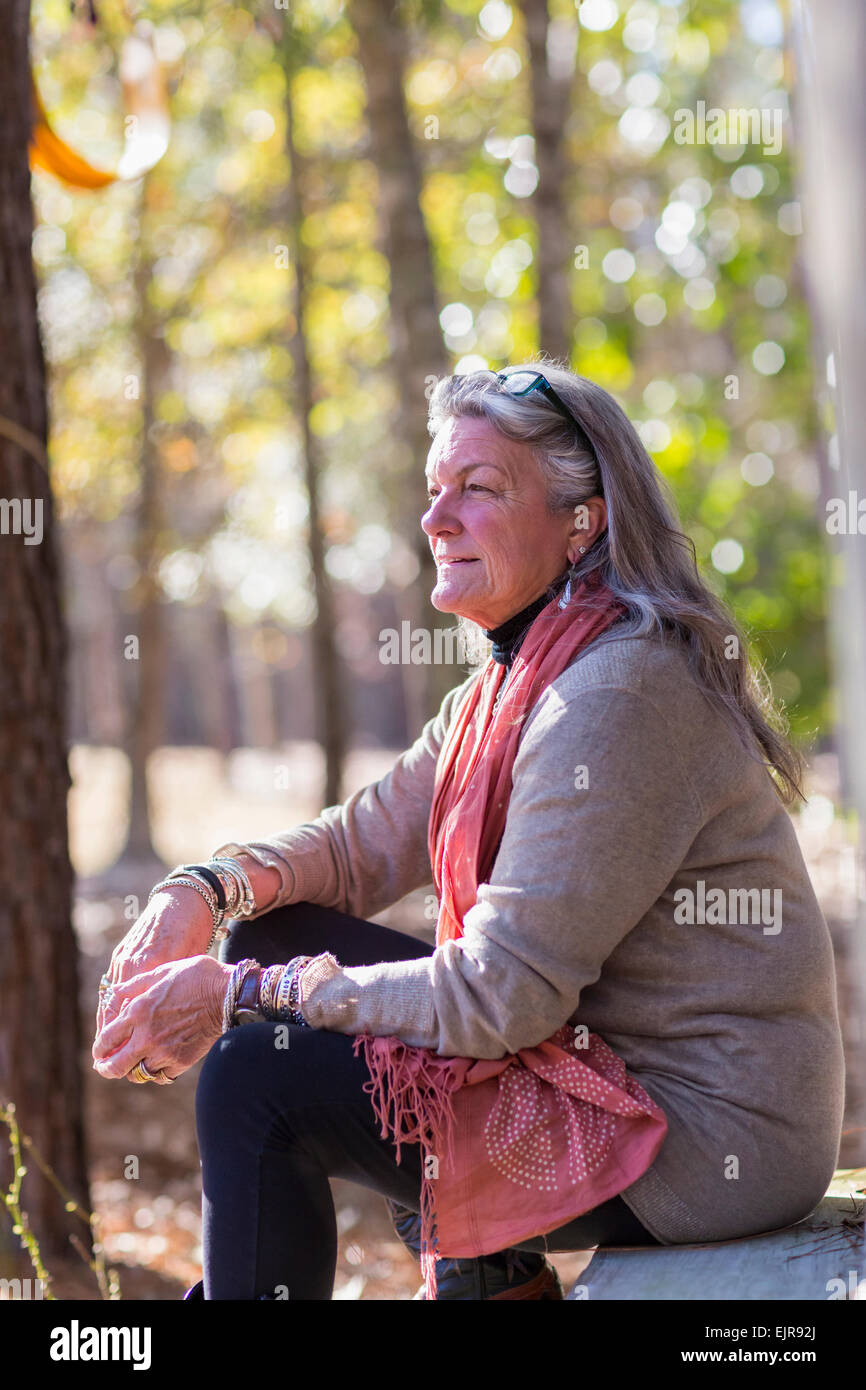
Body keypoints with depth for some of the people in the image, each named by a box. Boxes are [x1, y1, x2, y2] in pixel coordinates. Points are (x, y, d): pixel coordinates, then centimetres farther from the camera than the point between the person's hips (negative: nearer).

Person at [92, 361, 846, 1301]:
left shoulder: (622, 694, -21)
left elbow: (502, 995, -24)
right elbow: (362, 841, 15)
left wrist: (241, 994, -18)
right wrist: (204, 890, -6)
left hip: (706, 1139, -10)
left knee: (257, 1074, -13)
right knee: (276, 938, 10)